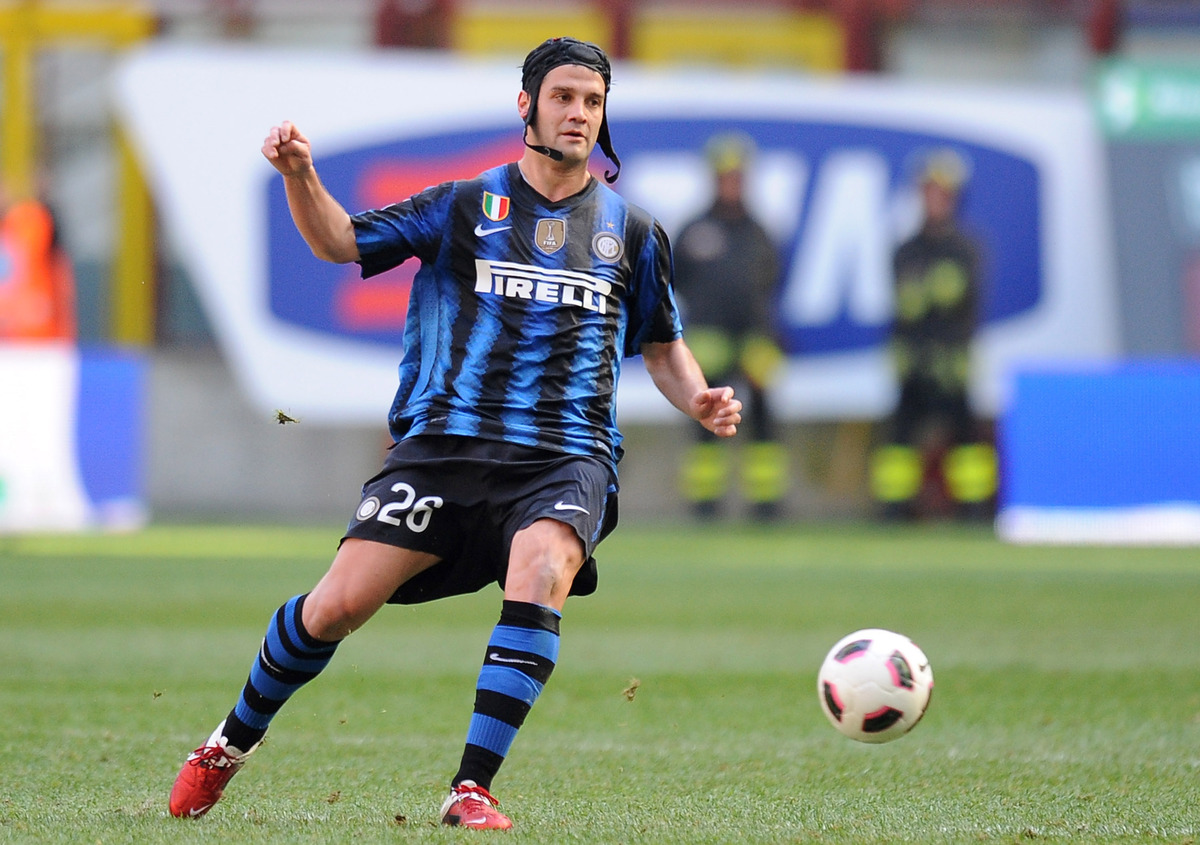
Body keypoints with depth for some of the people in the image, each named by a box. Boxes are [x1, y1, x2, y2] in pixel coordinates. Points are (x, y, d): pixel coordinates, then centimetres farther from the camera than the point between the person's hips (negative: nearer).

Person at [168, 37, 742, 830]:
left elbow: (662, 346, 25)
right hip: (445, 441, 0)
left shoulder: (633, 232, 14)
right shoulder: (465, 206, 9)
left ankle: (472, 788, -26)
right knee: (338, 605, -9)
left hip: (566, 457, 0)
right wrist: (300, 176, -12)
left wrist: (700, 400, 4)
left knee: (541, 574, -32)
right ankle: (233, 742, 17)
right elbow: (340, 240, 7)